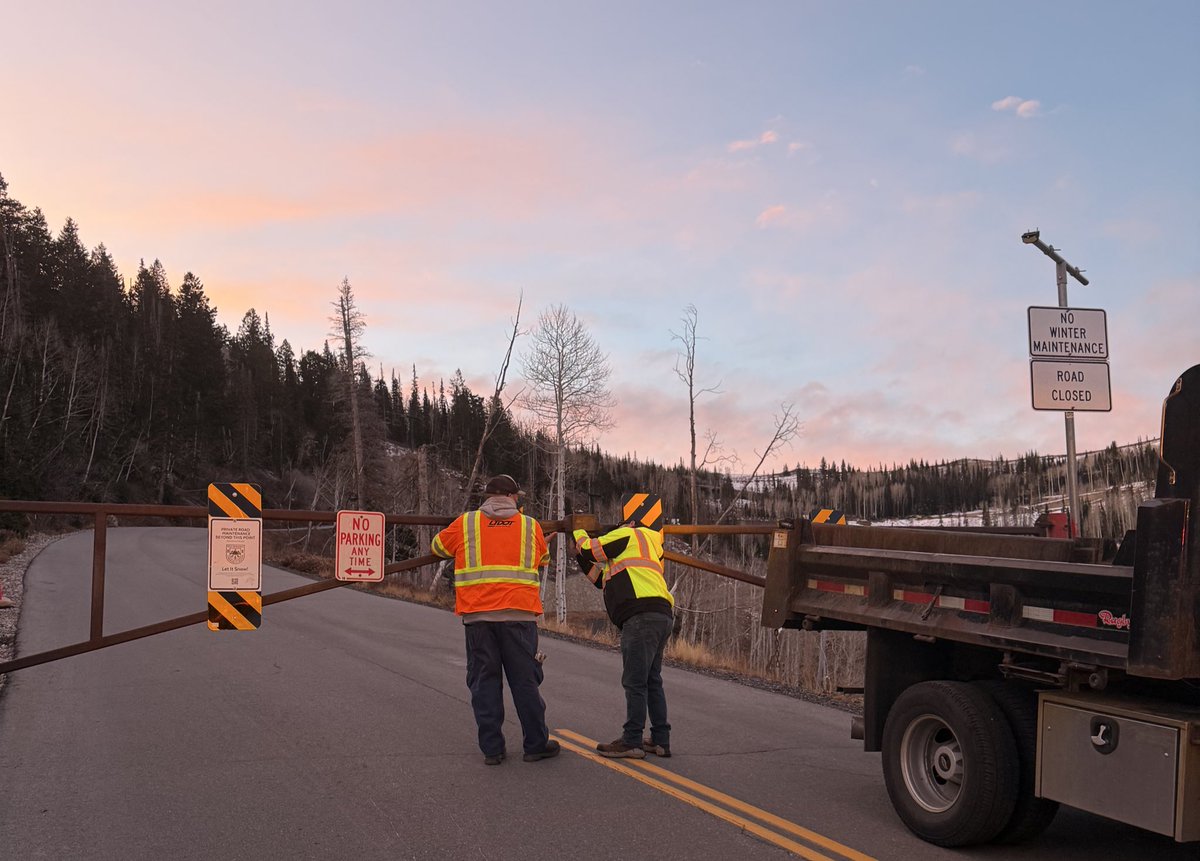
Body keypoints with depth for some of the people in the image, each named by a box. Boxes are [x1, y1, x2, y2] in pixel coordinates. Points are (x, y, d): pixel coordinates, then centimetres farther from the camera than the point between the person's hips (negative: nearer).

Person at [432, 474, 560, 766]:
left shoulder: (465, 524, 6)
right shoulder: (530, 526, 7)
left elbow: (437, 547, 21)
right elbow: (543, 559, 22)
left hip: (477, 615, 0)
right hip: (519, 614, 0)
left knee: (484, 681, 8)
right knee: (525, 680, 7)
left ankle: (491, 748, 9)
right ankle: (536, 744, 14)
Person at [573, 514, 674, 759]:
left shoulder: (629, 535, 7)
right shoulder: (648, 550, 34)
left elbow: (591, 550, 5)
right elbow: (603, 580, 32)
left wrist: (578, 532, 24)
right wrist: (580, 554, 33)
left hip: (642, 616, -10)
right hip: (661, 616, 10)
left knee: (635, 682, -7)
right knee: (652, 681, 13)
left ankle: (631, 742, -5)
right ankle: (660, 740, 17)